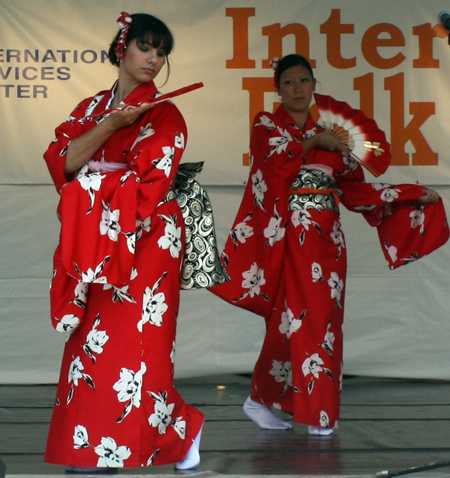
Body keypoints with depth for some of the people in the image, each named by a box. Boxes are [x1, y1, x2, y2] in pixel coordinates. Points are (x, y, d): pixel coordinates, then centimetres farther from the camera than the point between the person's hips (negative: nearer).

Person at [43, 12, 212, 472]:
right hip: (92, 241, 5)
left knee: (130, 343, -9)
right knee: (90, 342, 2)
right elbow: (63, 162, 0)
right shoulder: (91, 108, 15)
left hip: (143, 240, -5)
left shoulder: (164, 114, -1)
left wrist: (91, 185, -9)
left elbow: (149, 189, -10)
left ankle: (180, 430, 7)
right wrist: (109, 126, -11)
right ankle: (88, 449, 8)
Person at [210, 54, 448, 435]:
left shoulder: (327, 136, 18)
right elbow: (276, 163, -14)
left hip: (327, 239, 5)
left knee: (325, 318, 1)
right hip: (289, 236, -5)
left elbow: (354, 186, 14)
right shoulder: (267, 126, 5)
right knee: (296, 317, -11)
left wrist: (416, 196, 11)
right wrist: (313, 142, -9)